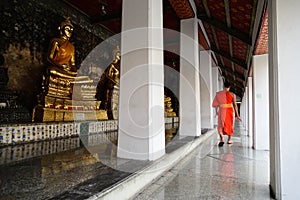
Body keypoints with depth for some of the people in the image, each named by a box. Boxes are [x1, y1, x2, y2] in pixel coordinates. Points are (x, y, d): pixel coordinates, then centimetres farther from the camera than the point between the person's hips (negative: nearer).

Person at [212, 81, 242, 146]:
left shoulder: (218, 94, 0)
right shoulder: (232, 95, -2)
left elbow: (215, 104, 5)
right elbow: (235, 105, -4)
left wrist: (217, 111, 22)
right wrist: (237, 115, 0)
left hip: (221, 111, 0)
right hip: (230, 111, 0)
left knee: (220, 125, 7)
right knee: (230, 125, 16)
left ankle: (221, 138, -16)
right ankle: (229, 140, 28)